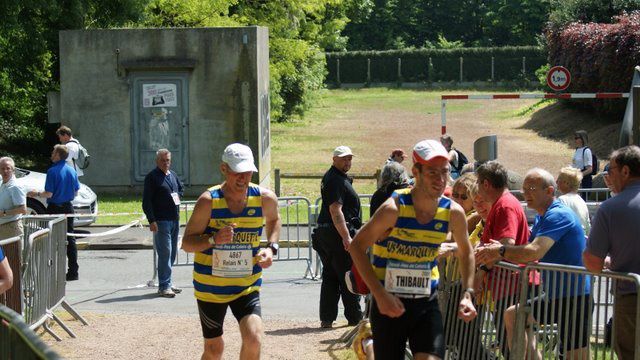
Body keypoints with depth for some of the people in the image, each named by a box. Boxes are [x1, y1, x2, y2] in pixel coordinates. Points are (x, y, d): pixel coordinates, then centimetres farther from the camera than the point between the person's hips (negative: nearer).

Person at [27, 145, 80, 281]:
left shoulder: (53, 171, -15)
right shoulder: (72, 171, 4)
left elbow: (49, 194, -17)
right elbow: (75, 192, 11)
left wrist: (37, 194, 1)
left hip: (55, 208, -6)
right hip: (68, 208, 6)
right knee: (70, 239, 9)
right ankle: (73, 272, 9)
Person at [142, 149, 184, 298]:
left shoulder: (173, 175, 14)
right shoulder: (152, 177, -9)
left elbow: (181, 187, 35)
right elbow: (146, 201, -13)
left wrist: (178, 196, 13)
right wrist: (152, 221, -19)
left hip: (175, 220, 8)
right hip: (161, 221, -8)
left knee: (172, 253, 12)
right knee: (165, 253, -10)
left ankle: (166, 283, 21)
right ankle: (164, 286, -7)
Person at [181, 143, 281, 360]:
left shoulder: (264, 198, -6)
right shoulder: (208, 201, -15)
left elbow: (274, 220, 19)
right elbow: (187, 243, -10)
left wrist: (272, 247, 1)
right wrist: (214, 239, -29)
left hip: (247, 285, 1)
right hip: (210, 286, -1)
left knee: (254, 340, -19)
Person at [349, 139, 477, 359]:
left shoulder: (453, 212, -4)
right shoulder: (394, 208, -17)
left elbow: (465, 252, 14)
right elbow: (357, 246, -12)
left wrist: (467, 294, 2)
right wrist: (380, 294, -19)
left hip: (427, 302, 3)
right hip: (389, 302, -3)